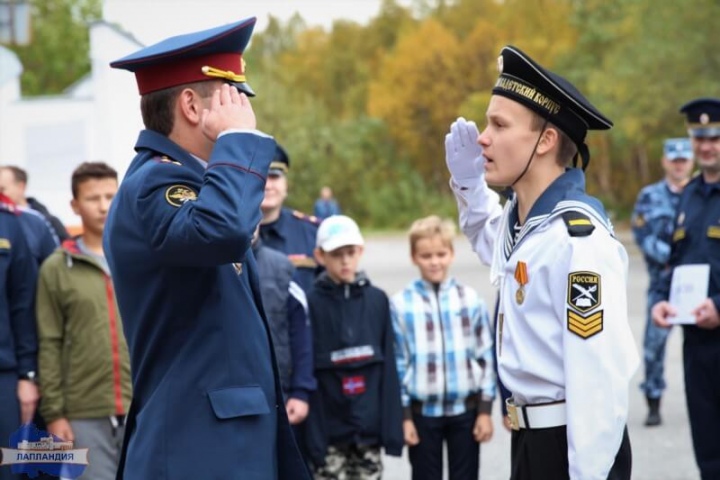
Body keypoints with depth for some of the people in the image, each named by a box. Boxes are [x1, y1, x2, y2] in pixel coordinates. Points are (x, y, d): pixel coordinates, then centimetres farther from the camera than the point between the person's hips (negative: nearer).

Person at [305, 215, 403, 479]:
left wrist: (392, 427, 0)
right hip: (330, 428, -3)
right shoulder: (312, 303, -4)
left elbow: (388, 366, 5)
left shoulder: (377, 300, 5)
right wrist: (312, 436, -13)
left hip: (369, 426, 3)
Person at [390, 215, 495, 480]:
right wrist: (404, 415, -4)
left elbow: (485, 356, 2)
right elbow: (397, 363, -3)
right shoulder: (401, 304, -7)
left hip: (465, 409, 1)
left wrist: (485, 409, -1)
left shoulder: (470, 299, -2)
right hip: (423, 411, -1)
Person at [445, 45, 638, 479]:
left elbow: (600, 379, -25)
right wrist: (467, 181, 14)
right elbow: (492, 243, 33)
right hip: (531, 440, 9)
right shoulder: (520, 217, 7)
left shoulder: (578, 238, -22)